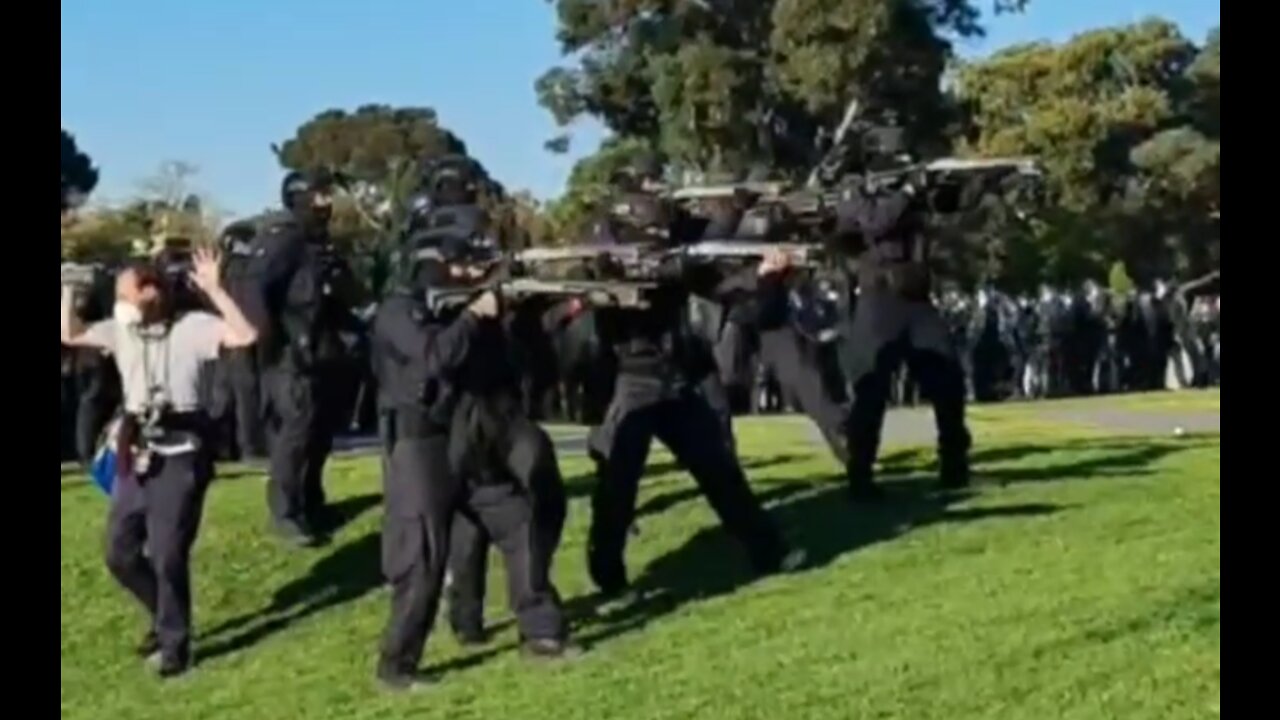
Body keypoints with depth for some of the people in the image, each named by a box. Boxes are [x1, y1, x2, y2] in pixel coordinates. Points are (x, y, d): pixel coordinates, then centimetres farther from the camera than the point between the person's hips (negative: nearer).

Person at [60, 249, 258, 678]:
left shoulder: (192, 327, -11)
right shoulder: (121, 330, 7)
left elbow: (246, 337, -24)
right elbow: (69, 336, 15)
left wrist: (214, 291, -29)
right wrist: (69, 290, 5)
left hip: (180, 455, -7)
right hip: (136, 454, 7)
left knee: (167, 556, -5)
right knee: (120, 554, 11)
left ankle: (175, 643, 15)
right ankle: (166, 617, 34)